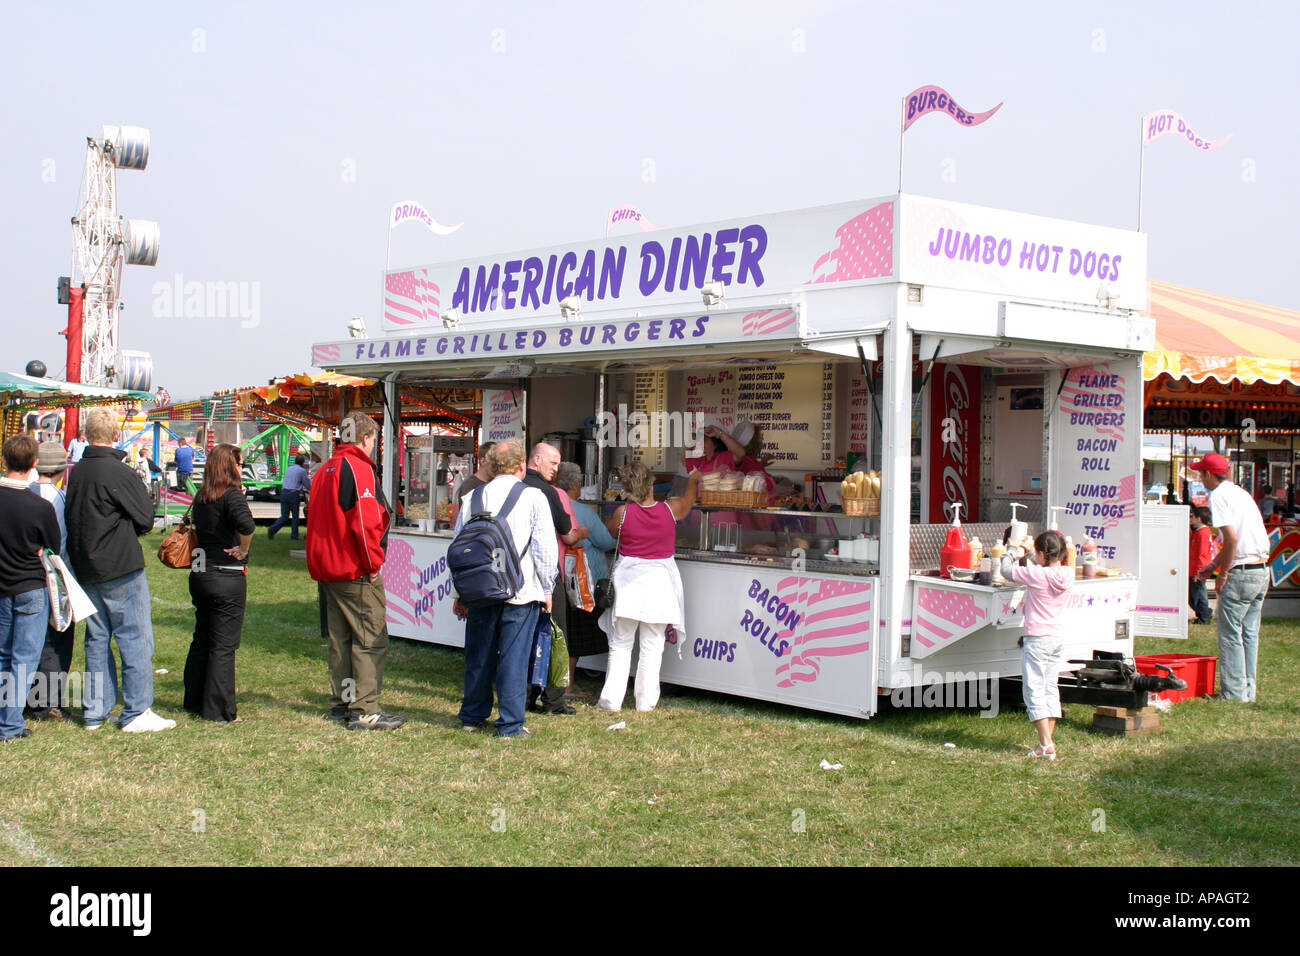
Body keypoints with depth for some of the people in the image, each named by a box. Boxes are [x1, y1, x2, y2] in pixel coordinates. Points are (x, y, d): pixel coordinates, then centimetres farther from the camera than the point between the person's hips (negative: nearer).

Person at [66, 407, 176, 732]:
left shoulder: (76, 473, 6)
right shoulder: (119, 472, -15)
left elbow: (72, 519, 14)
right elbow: (145, 520, -9)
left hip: (86, 569, 7)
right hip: (121, 568, -7)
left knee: (97, 640, 13)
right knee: (135, 639, -1)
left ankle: (95, 712, 17)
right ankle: (136, 712, -1)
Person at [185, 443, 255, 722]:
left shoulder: (200, 497, 7)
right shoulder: (232, 495, -15)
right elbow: (246, 524, -32)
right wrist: (242, 551, -16)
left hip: (200, 573, 7)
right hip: (227, 577, -7)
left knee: (201, 639, 18)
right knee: (223, 645, 0)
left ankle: (194, 702, 27)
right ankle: (219, 710, 4)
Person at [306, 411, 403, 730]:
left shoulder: (325, 470, 16)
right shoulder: (358, 468, -14)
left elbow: (317, 520, 20)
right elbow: (364, 520, -22)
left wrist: (321, 563, 20)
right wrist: (373, 562, -13)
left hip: (327, 569, 10)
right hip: (356, 572, -9)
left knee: (341, 638, 15)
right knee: (370, 640, -6)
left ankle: (341, 703, 19)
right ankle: (364, 710, -7)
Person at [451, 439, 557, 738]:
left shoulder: (473, 498, 6)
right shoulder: (533, 498, -5)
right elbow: (545, 547, -7)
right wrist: (547, 589, 5)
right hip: (522, 591, -4)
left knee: (478, 655, 14)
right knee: (514, 657, 1)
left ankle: (472, 716, 25)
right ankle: (511, 723, 4)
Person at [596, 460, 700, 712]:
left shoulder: (623, 513, -11)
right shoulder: (670, 510, -6)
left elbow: (610, 534, 9)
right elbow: (689, 498, 16)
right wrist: (694, 479, 36)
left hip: (629, 580, -1)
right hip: (659, 580, 1)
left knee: (620, 645, 8)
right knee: (652, 646, 7)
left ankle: (611, 699, 6)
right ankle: (646, 701, 10)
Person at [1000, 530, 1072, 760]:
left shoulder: (1036, 575, -19)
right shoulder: (1067, 575, -1)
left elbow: (1007, 571, -8)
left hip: (1036, 640, -7)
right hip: (1057, 639, 7)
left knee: (1034, 690, -2)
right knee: (1050, 688, 14)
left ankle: (1046, 745, -7)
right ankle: (1048, 741, 16)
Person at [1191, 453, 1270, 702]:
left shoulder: (1218, 496, -10)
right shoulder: (1241, 492, 17)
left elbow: (1232, 538, -19)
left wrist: (1222, 575, -11)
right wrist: (1213, 564, 25)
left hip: (1241, 573, -9)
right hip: (1262, 570, 9)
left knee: (1230, 634, -1)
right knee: (1250, 633, 13)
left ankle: (1234, 692, 1)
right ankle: (1248, 690, 18)